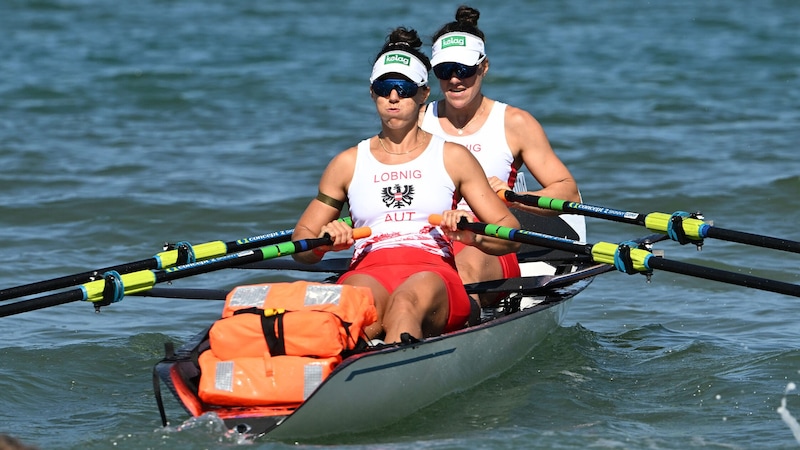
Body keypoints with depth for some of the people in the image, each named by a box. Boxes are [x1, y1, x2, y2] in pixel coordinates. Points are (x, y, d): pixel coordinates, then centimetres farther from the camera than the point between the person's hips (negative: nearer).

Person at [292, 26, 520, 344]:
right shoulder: (348, 163, 23)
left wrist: (474, 235, -8)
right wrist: (323, 242, -2)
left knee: (409, 300, -41)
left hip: (434, 273, -2)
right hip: (368, 272, 2)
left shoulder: (452, 157, 18)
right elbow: (300, 246, 23)